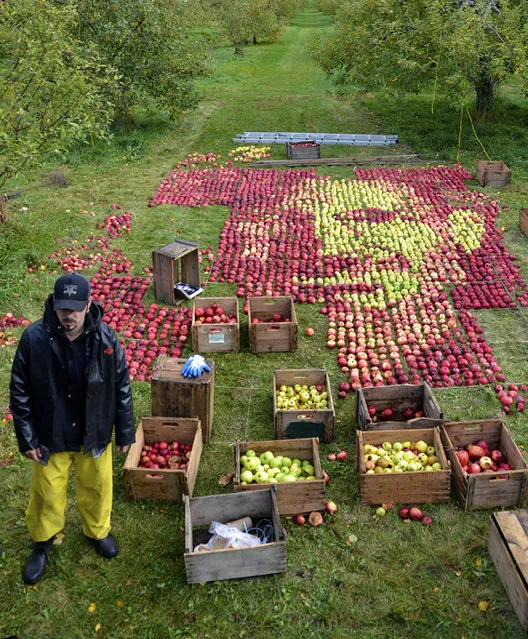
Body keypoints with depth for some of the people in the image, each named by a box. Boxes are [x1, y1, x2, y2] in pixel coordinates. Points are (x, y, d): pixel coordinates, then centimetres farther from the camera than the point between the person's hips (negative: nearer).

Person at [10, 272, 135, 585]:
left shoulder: (105, 338, -16)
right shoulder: (34, 338, -19)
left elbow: (122, 387, -6)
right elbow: (20, 392, -9)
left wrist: (126, 432, -1)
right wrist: (26, 438, -7)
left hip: (95, 434, 1)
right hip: (49, 436, -1)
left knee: (97, 487, 20)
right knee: (47, 493, 16)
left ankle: (98, 531, 49)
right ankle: (43, 542, 44)